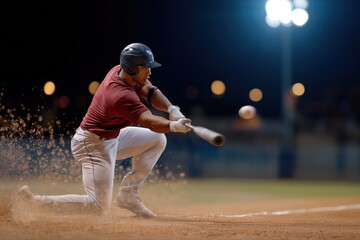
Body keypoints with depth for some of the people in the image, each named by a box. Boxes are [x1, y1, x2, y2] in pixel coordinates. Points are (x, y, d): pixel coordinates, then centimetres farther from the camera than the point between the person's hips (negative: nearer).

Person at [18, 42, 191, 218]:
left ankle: (128, 194, 12)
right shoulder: (122, 96, -31)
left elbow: (150, 92, -3)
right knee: (99, 206, -14)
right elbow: (149, 122, -42)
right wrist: (173, 126, -60)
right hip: (94, 145, -11)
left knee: (157, 139, 13)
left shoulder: (119, 71, -4)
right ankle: (35, 200, -6)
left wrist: (172, 109, -20)